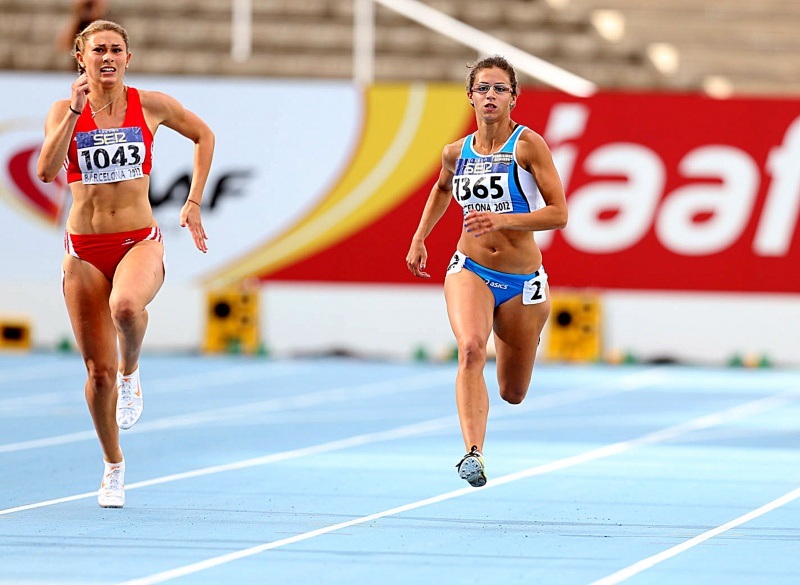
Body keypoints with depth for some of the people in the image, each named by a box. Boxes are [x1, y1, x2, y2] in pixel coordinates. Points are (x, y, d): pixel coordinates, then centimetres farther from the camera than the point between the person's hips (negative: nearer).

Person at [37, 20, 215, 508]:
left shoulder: (152, 106, 0)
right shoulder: (65, 111, -1)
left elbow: (204, 136, 17)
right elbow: (47, 171, -18)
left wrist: (194, 202, 11)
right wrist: (75, 111, -21)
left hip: (141, 243, -1)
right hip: (85, 251, 1)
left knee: (126, 307, -37)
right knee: (99, 371, 2)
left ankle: (131, 372, -4)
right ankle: (113, 466, 24)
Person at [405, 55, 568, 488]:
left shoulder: (528, 145, -10)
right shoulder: (456, 153, 3)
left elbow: (558, 213, -14)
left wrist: (502, 220, -25)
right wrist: (418, 239, 20)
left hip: (522, 281, -1)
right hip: (469, 271, 1)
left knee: (513, 394, 11)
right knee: (470, 348, -31)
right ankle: (473, 454, -41)